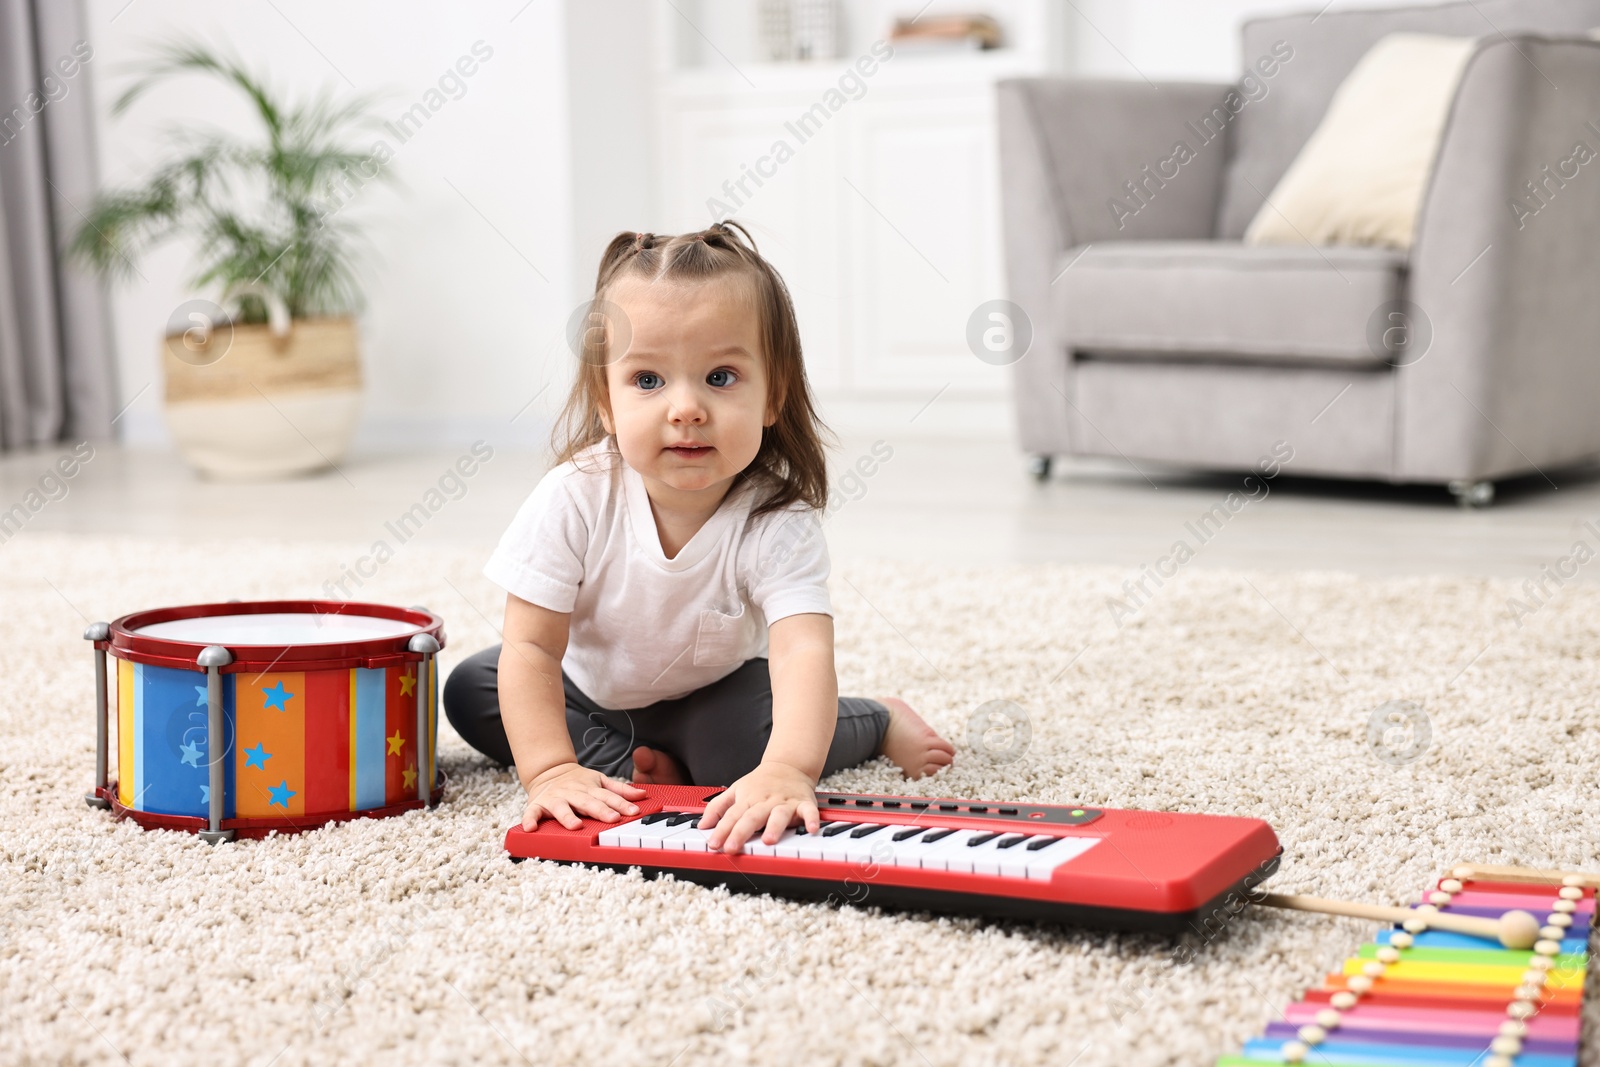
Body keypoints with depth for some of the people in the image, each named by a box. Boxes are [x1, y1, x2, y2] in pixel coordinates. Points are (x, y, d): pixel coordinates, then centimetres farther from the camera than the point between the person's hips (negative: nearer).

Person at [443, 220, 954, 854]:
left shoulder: (779, 524, -32)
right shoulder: (575, 498, -31)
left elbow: (803, 653, -45)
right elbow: (531, 646, -27)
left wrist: (787, 768, -64)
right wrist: (551, 771, -40)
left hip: (713, 692, -2)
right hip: (591, 689, 3)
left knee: (743, 744, -30)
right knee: (469, 691, -14)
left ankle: (877, 721, 0)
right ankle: (640, 769, -13)